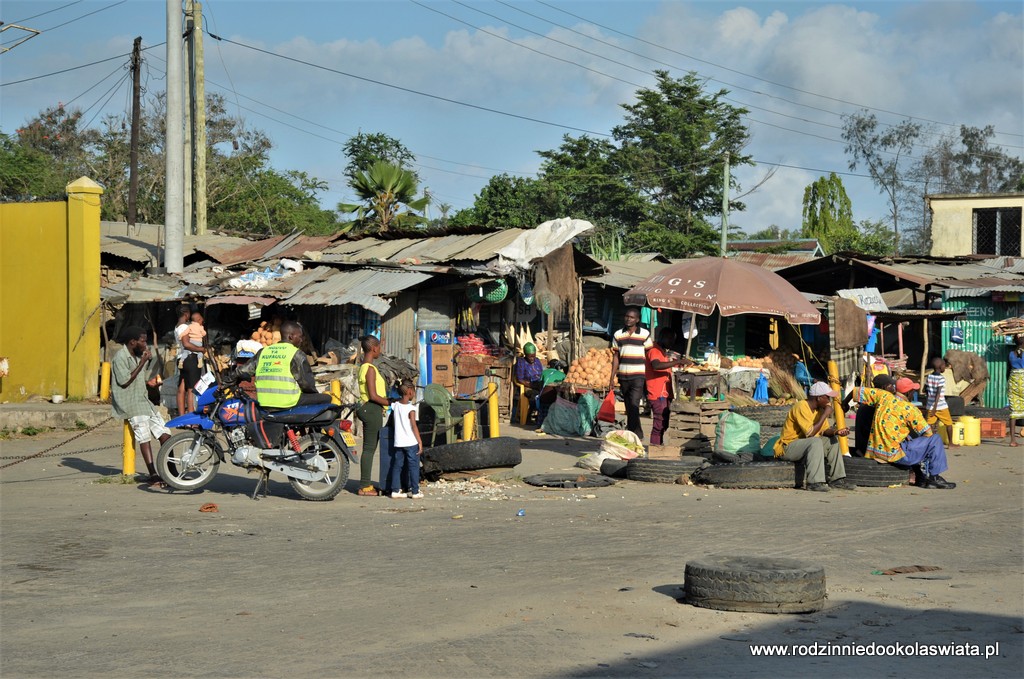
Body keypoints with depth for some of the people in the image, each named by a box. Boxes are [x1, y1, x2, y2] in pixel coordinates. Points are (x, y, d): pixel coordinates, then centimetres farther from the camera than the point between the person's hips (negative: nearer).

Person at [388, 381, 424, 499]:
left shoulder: (395, 406, 5)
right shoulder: (411, 408, -12)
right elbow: (414, 426, -13)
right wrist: (420, 442, -8)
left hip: (398, 442, 5)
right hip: (411, 442, -5)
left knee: (397, 466, 9)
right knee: (413, 466, 1)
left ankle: (395, 490, 8)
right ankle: (415, 491, 2)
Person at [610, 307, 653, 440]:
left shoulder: (645, 334, 0)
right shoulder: (618, 335, 8)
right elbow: (616, 357, 11)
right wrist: (612, 377, 7)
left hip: (638, 376, -4)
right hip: (623, 376, 4)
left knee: (633, 406, -16)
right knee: (628, 408, 9)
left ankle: (636, 435, -15)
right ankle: (638, 435, 19)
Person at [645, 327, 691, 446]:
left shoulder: (665, 352, 21)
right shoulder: (654, 351, -11)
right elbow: (656, 365, -32)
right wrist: (678, 362, -33)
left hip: (665, 395, 10)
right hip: (658, 395, -10)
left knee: (664, 425, 11)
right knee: (659, 425, -12)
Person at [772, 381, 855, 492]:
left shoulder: (819, 408, 5)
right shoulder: (801, 407, -23)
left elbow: (825, 430, 10)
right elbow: (810, 433, -29)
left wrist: (836, 432, -12)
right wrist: (825, 414, -23)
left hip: (804, 444, 10)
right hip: (787, 447, -10)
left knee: (833, 440, 8)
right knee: (816, 442, -32)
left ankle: (836, 479, 7)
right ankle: (814, 482, -34)